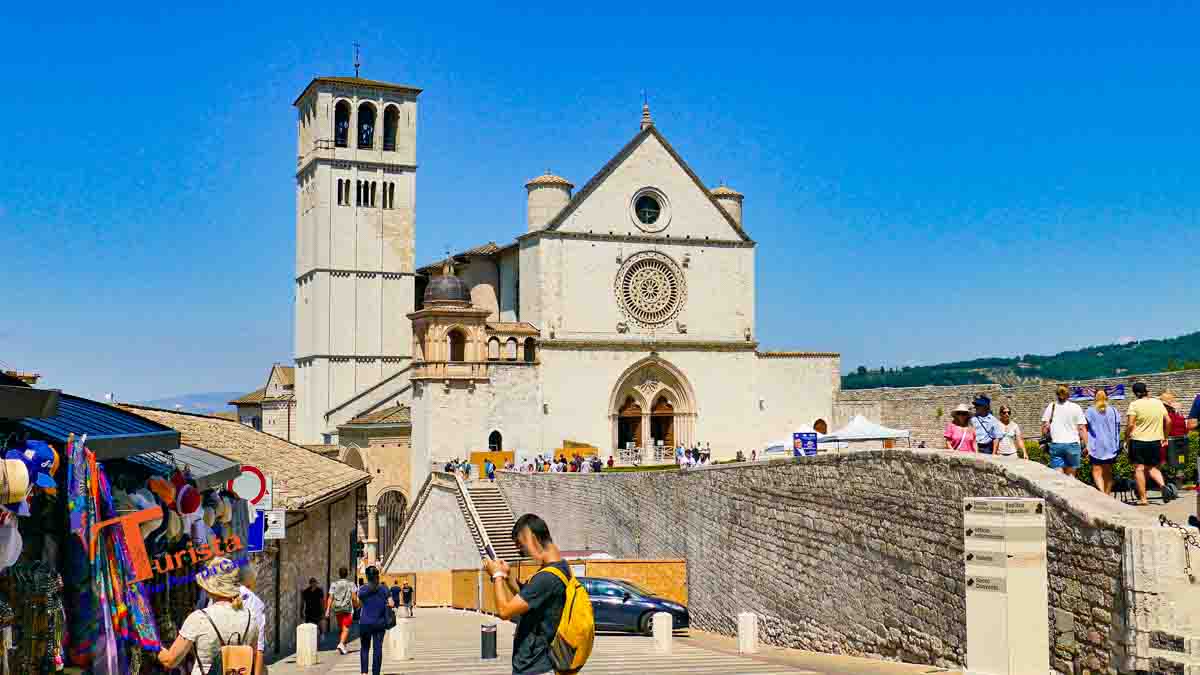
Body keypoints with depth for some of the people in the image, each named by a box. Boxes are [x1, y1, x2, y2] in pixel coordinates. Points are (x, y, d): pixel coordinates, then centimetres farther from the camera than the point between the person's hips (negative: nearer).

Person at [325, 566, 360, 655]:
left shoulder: (334, 584, 7)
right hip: (348, 608, -3)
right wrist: (356, 606, 13)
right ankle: (341, 644, -27)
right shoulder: (351, 584, 1)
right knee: (346, 628, -7)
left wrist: (327, 610, -3)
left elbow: (330, 598, -1)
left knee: (340, 628, 16)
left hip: (337, 609, 3)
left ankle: (343, 645, 22)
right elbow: (354, 598, -4)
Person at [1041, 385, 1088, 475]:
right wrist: (1085, 445, 2)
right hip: (1072, 444, 0)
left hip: (1056, 444, 1)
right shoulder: (1076, 408, 1)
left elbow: (1044, 429, 2)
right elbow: (1082, 428, -2)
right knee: (1070, 476, 10)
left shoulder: (1050, 407, 5)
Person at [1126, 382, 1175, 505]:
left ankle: (1143, 498, 1)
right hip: (1155, 441, 5)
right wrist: (1164, 437, 17)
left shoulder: (1135, 404, -9)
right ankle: (1163, 485, -9)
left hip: (1138, 440, -4)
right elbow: (1168, 421, 7)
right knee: (1152, 468, 17)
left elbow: (1131, 425, -15)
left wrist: (1126, 436, -1)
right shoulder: (1158, 403, 5)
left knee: (1139, 469, 1)